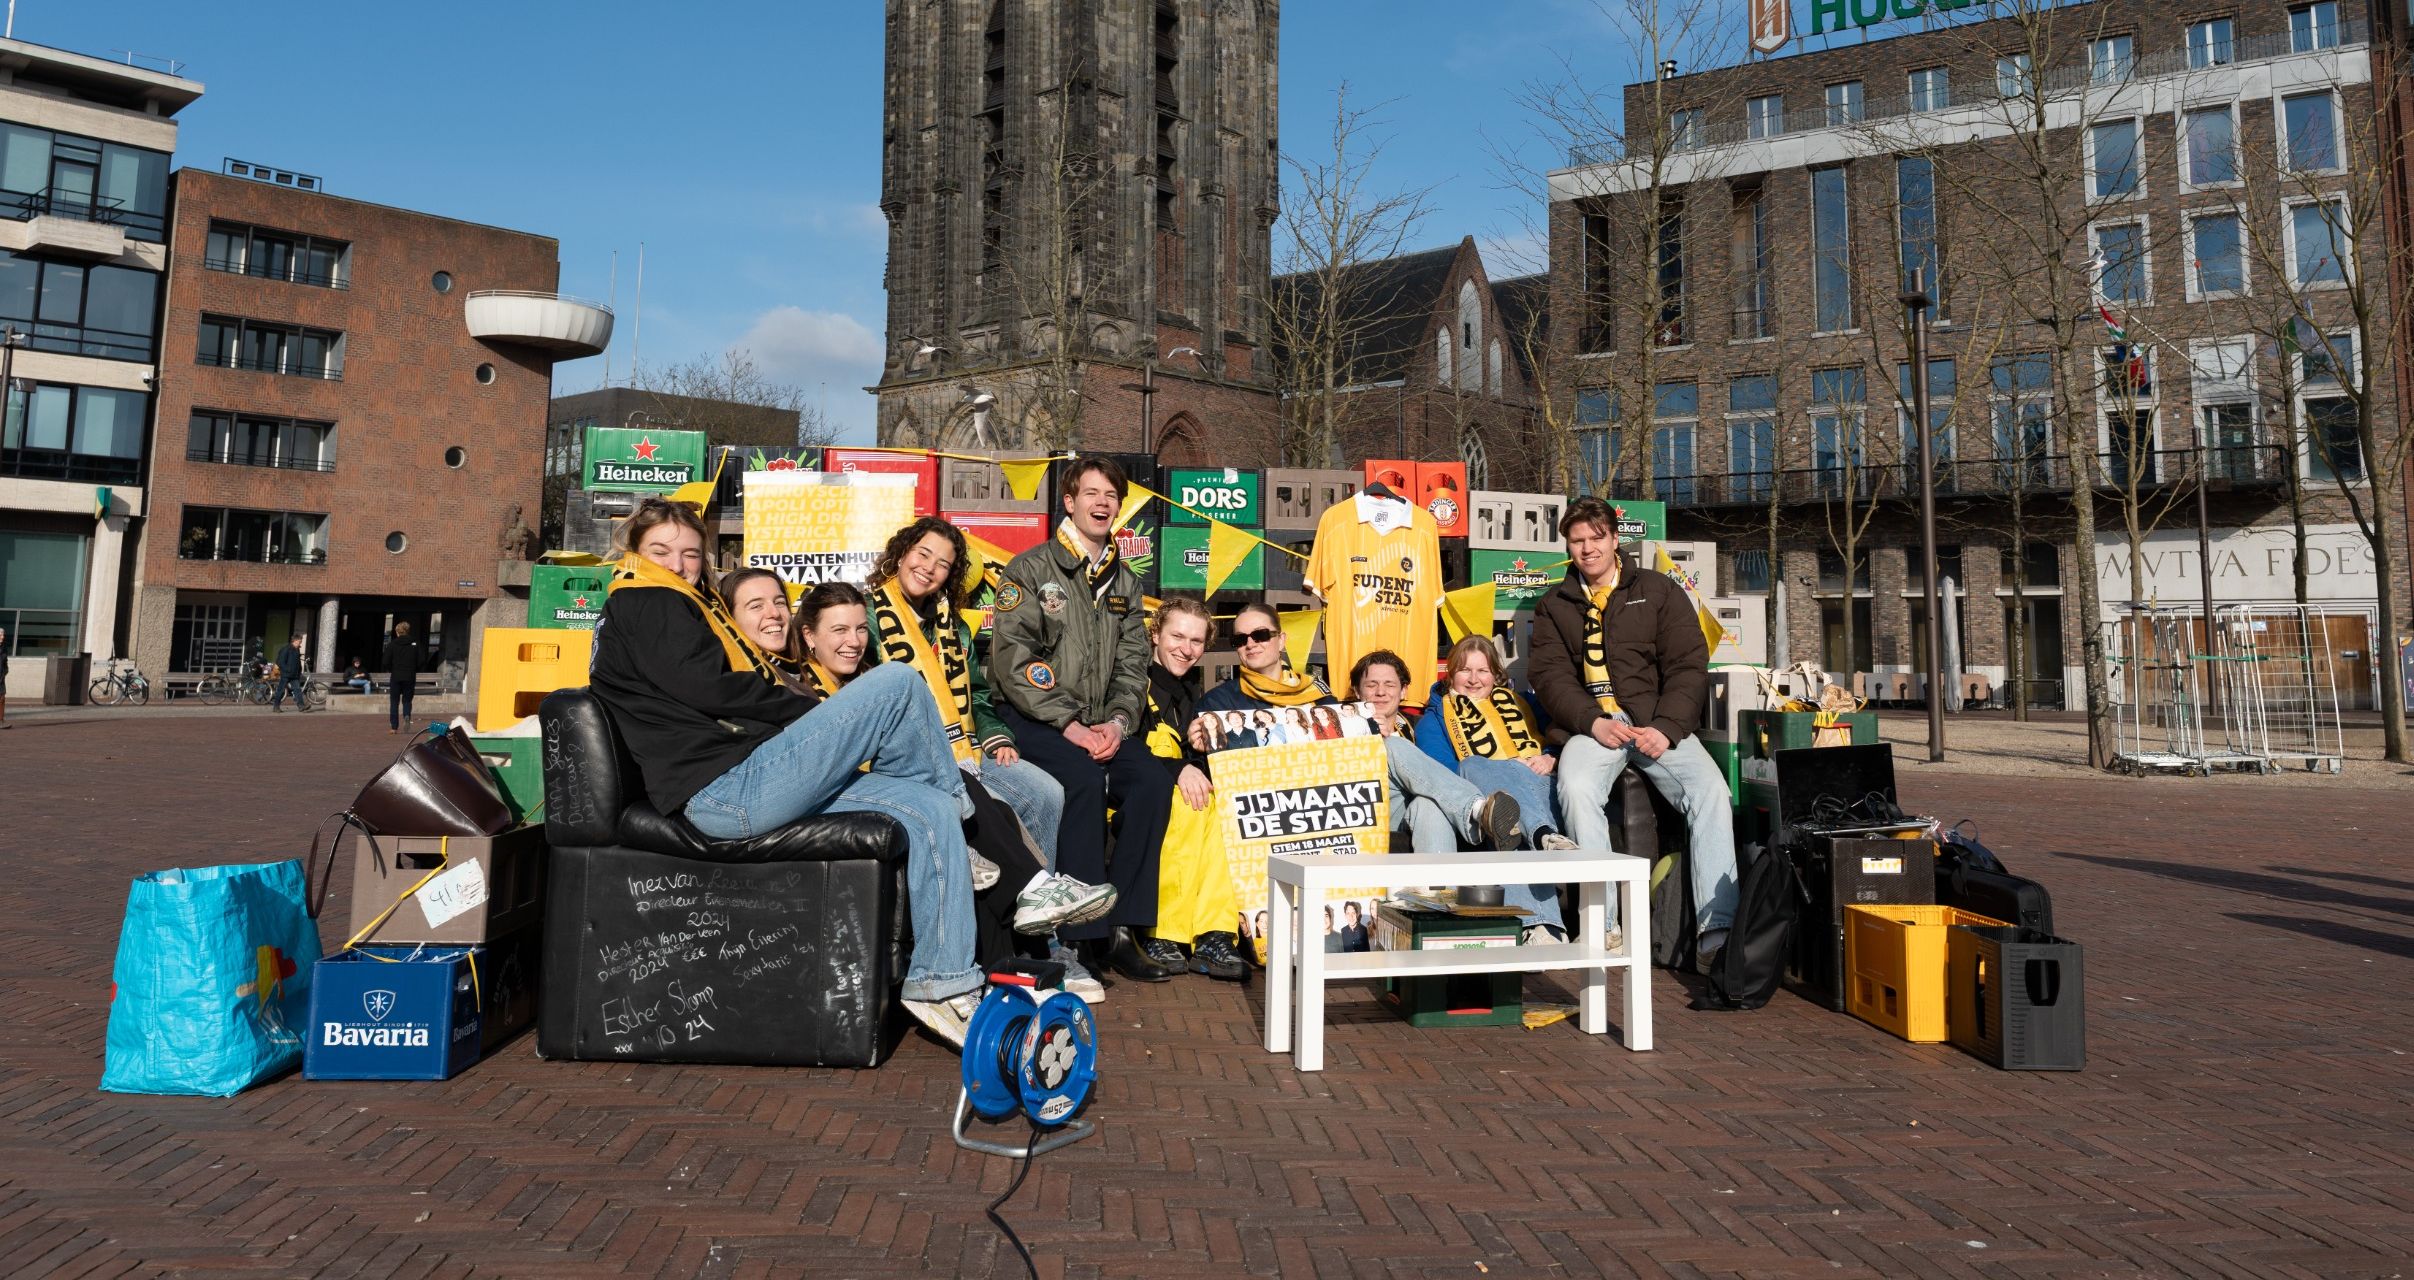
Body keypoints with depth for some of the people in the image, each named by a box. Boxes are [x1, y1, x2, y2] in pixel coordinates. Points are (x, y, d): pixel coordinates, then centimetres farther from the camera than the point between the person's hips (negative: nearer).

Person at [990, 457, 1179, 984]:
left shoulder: (1124, 582, 17)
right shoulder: (1031, 569, 0)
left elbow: (1133, 664, 13)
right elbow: (1012, 660, -11)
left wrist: (1118, 722, -7)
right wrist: (1069, 724, -18)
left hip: (1102, 724, 5)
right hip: (1033, 719, -5)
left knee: (1152, 779, -22)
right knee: (1084, 778, -32)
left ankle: (1122, 927, -18)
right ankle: (1081, 934, -26)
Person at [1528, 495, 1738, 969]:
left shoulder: (1659, 591, 12)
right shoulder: (1554, 607, 15)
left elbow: (1689, 666, 2)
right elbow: (1550, 676, 2)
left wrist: (1666, 728, -15)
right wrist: (1593, 723, -16)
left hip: (1660, 722, 0)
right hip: (1590, 725, 0)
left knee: (1710, 788, -27)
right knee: (1576, 788, -33)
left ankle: (1717, 931, -28)